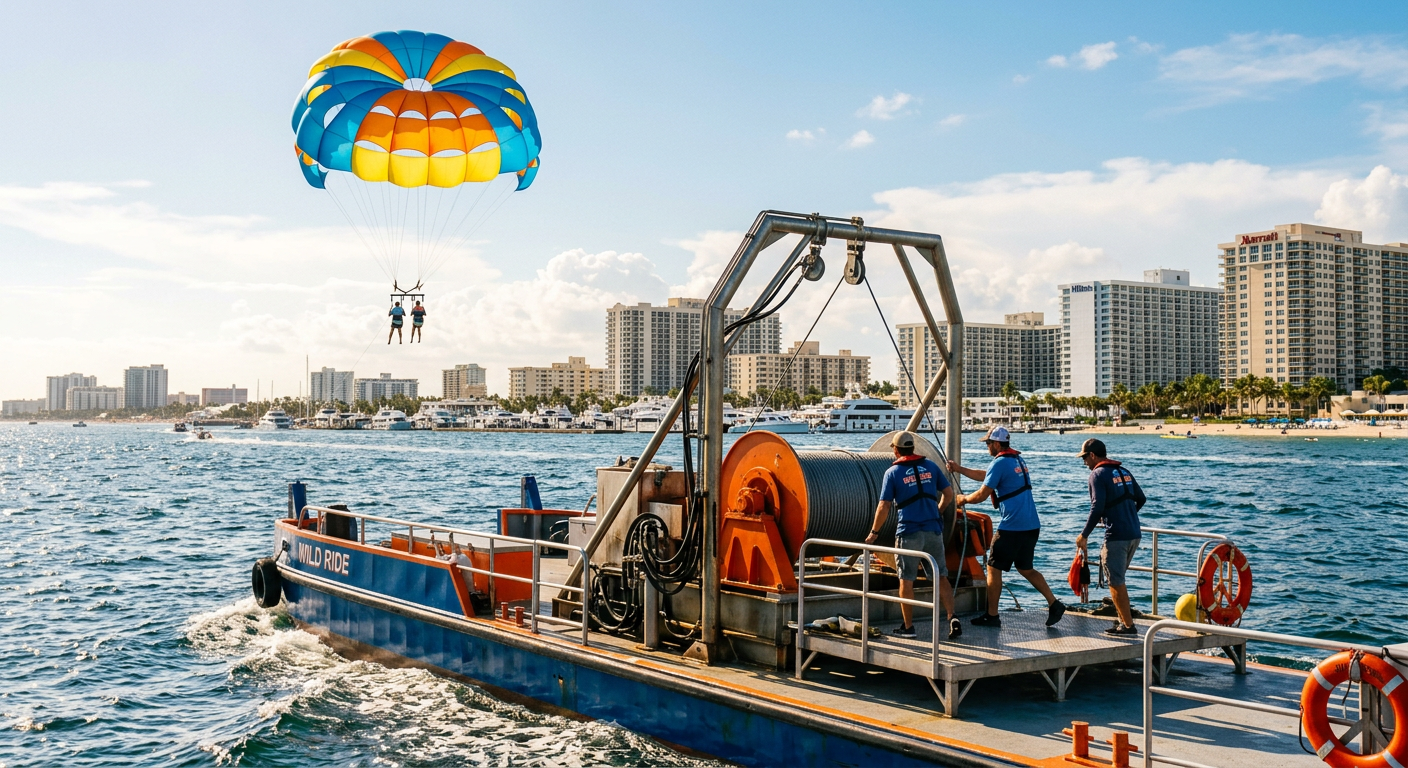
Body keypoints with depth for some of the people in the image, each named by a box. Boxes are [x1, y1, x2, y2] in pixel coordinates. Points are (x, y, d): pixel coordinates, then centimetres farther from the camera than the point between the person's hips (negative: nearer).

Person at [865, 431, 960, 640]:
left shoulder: (893, 472, -3)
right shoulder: (930, 466, 7)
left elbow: (884, 507, -7)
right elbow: (948, 494, 9)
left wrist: (874, 532, 4)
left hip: (909, 532, -3)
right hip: (933, 530, 3)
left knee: (906, 580, 6)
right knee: (940, 577, 10)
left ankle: (908, 627, 10)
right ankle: (952, 618, -4)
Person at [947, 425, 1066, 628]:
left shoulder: (1000, 463, -12)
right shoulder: (1018, 458, 16)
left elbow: (982, 494, -11)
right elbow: (987, 476, 27)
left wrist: (964, 499, 8)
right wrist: (960, 470, 30)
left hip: (1012, 527, -9)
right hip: (1032, 526, 9)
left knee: (993, 568, 4)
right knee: (1025, 568, 19)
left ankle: (992, 616, 9)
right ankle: (1054, 604, 9)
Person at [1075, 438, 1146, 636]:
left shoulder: (1098, 474, -8)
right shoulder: (1124, 472, 15)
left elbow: (1097, 508, -17)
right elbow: (1141, 499, 20)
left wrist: (1084, 535, -10)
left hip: (1117, 536, -8)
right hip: (1135, 534, 8)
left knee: (1116, 582, 0)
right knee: (1117, 579, 20)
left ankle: (1128, 625, 2)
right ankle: (1124, 619, 21)